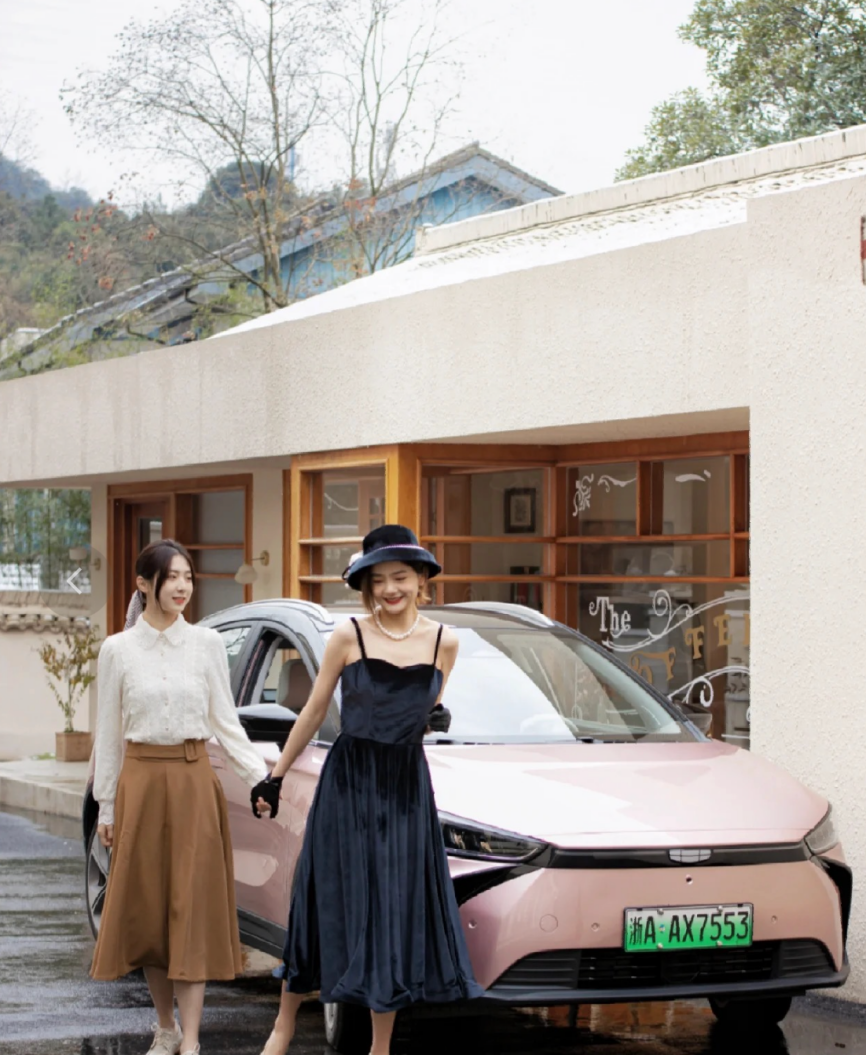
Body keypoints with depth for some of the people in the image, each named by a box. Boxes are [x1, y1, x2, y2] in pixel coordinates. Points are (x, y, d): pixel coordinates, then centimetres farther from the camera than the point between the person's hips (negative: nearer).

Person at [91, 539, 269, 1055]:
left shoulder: (207, 644, 2)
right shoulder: (118, 650, 2)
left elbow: (226, 722, 5)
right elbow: (109, 735, 7)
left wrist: (261, 776, -7)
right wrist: (107, 805, 7)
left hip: (195, 783, -1)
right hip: (141, 782, 1)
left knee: (193, 906, -3)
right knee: (147, 906, 5)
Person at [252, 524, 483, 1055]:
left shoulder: (444, 641, 1)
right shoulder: (349, 636, -5)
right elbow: (314, 713, 3)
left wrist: (436, 717, -5)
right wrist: (275, 777, 5)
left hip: (406, 786, 2)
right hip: (349, 780, -2)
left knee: (396, 909, 4)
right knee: (332, 905, 3)